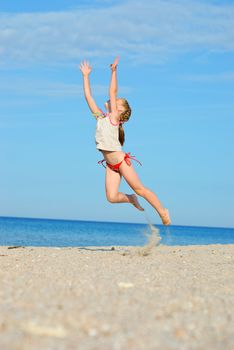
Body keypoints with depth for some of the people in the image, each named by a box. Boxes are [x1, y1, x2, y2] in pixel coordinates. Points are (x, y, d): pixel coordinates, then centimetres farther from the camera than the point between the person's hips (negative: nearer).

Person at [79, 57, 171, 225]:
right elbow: (88, 96, 13)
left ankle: (163, 212, 14)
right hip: (111, 164, 6)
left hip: (122, 161, -6)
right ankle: (131, 199, 26)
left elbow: (113, 92, -13)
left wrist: (114, 71, -16)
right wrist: (86, 76, 13)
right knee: (112, 197, -3)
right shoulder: (100, 117, 11)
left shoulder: (113, 117, -6)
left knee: (139, 189, 1)